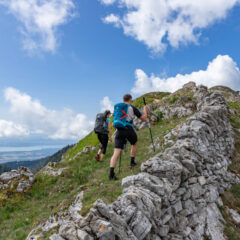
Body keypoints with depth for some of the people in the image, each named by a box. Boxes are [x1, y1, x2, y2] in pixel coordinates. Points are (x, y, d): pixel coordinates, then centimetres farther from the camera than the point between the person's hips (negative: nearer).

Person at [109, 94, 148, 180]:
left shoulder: (117, 108, 15)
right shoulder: (133, 108, 3)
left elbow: (114, 123, 23)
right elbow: (144, 119, 8)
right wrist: (145, 110, 24)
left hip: (119, 131, 2)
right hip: (129, 130, -2)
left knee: (116, 153, -2)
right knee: (134, 143, 31)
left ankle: (111, 174, -11)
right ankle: (132, 162, 33)